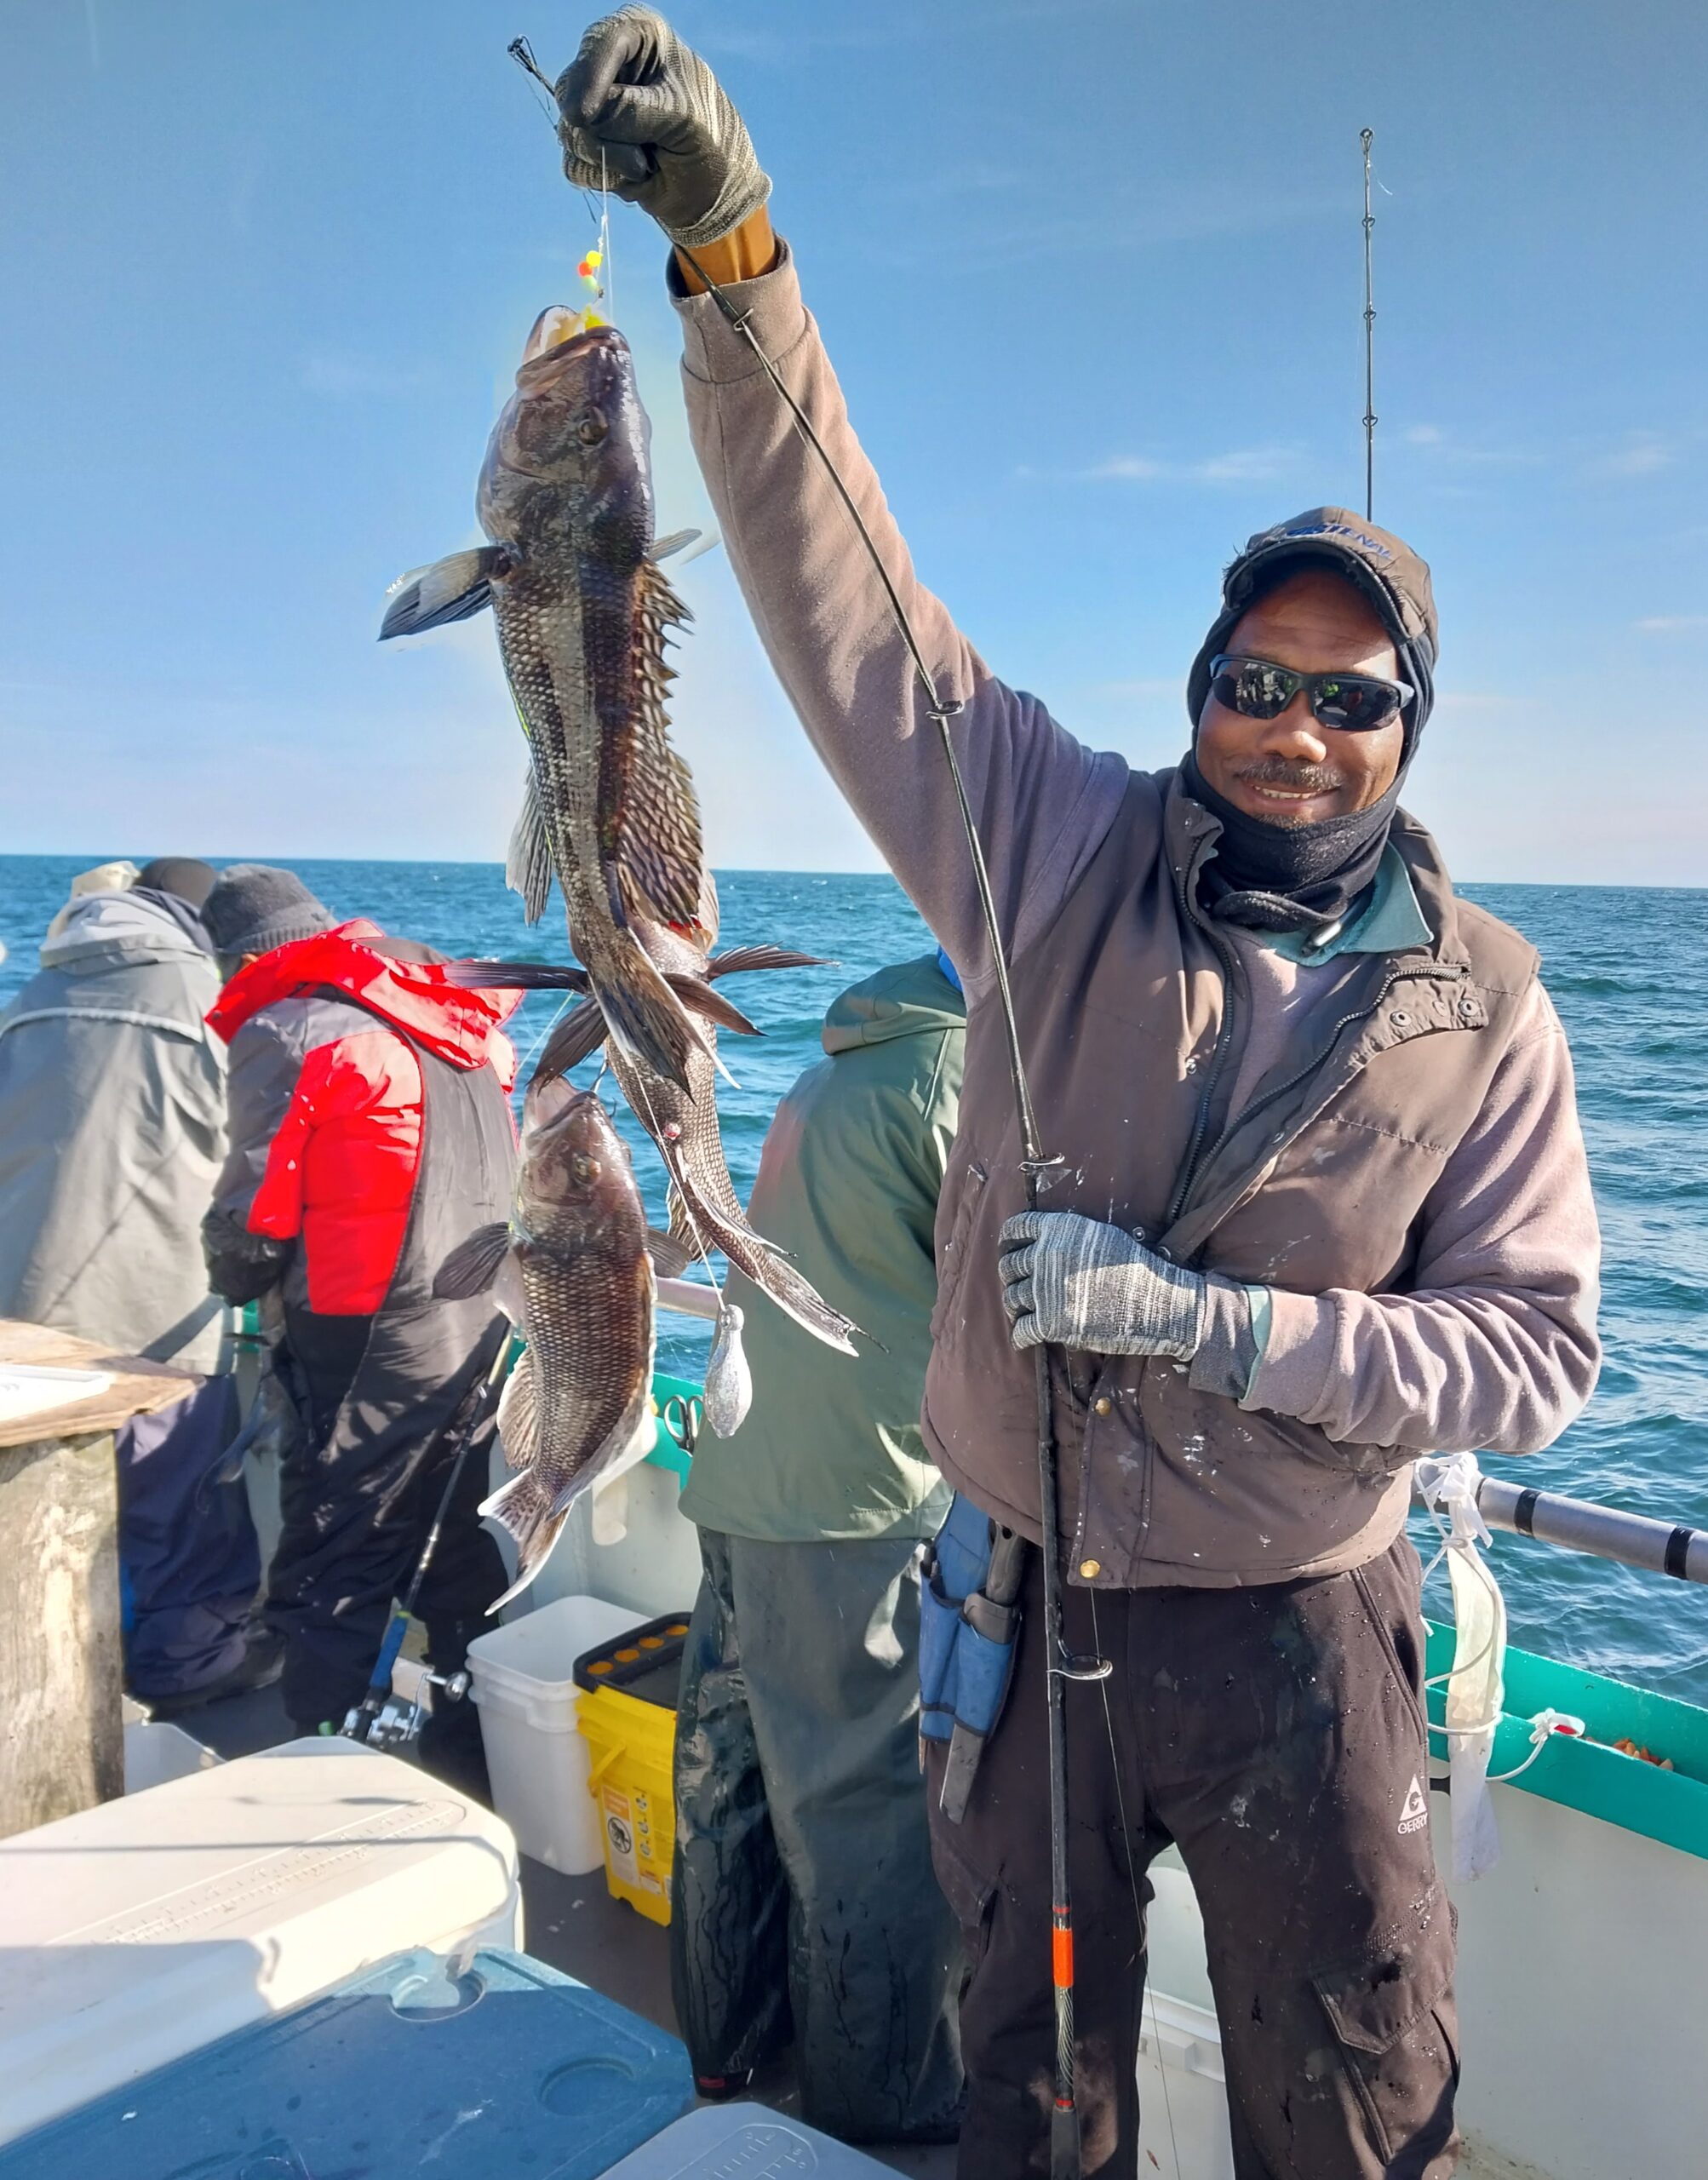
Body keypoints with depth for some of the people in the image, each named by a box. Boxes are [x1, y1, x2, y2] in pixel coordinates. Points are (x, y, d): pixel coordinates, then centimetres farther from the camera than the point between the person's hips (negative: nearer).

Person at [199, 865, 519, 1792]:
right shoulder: (455, 1022, 14)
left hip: (365, 1343, -8)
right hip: (483, 1333, 8)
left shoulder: (282, 1033, -7)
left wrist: (234, 1282, 12)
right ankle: (472, 1761, 28)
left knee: (329, 1585, 0)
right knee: (462, 1569, 17)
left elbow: (250, 1219, -8)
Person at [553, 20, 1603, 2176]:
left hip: (1296, 1637, 0)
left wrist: (1194, 1314, -20)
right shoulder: (1062, 854, -7)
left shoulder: (1478, 1002, -6)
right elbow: (839, 583, -15)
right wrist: (731, 244, -27)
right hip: (1025, 1601, 1)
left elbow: (1534, 1348, -9)